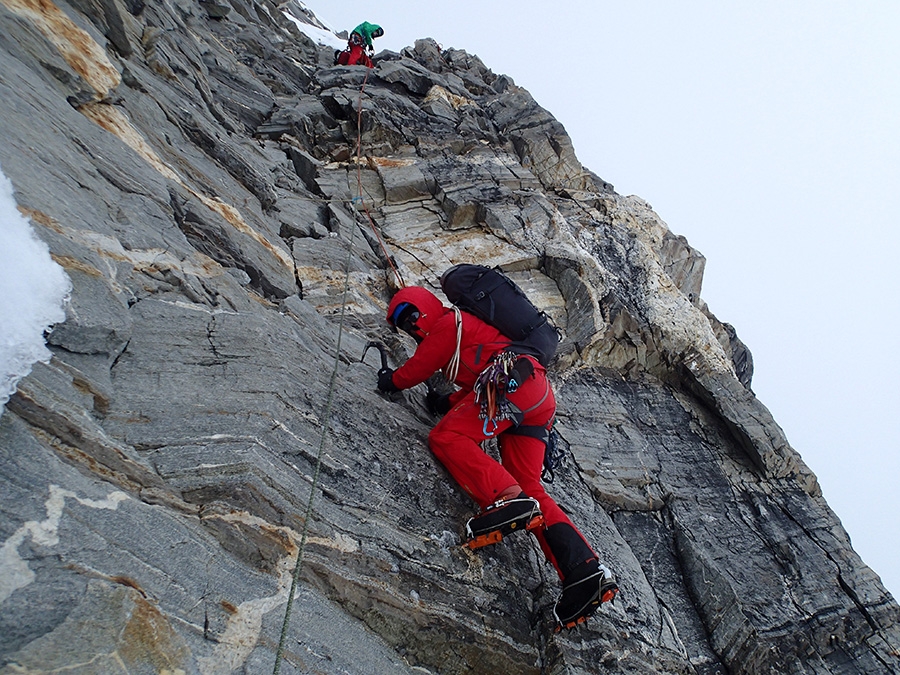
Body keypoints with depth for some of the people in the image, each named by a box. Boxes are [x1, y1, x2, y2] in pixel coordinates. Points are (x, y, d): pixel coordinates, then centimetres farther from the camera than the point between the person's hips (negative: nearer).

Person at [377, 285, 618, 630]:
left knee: (445, 437, -14)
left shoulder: (448, 323, 8)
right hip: (542, 397, 9)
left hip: (511, 381, -9)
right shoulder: (468, 328, 36)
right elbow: (476, 385, 36)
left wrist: (391, 379, 29)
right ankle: (585, 571, -13)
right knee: (529, 488, 1)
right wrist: (448, 403, 23)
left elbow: (416, 370, 9)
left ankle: (508, 500, -37)